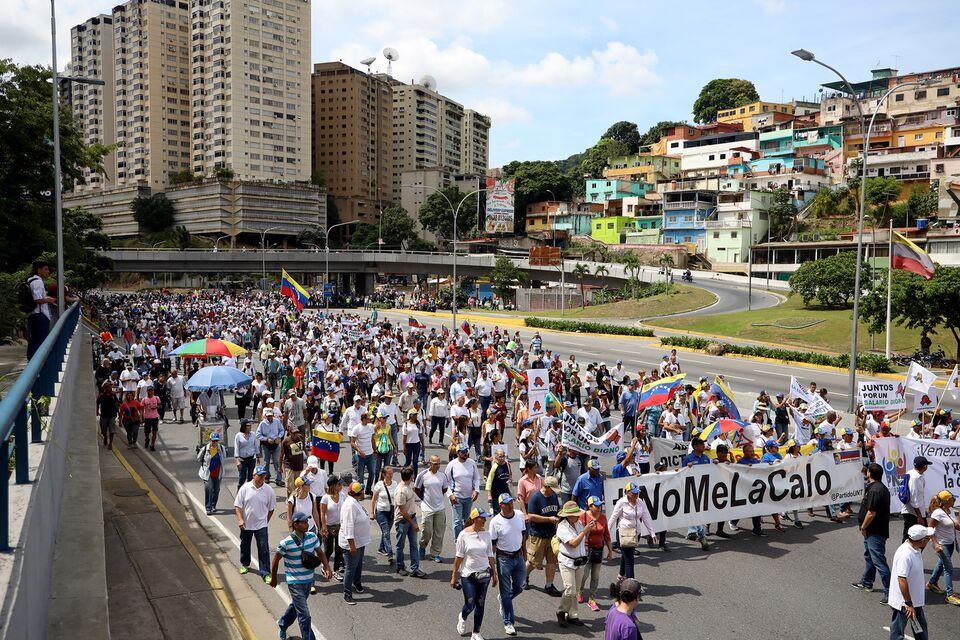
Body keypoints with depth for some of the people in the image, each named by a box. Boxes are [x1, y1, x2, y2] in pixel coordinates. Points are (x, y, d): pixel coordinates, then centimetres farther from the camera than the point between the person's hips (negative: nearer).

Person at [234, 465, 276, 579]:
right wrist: (240, 519, -15)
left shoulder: (269, 490, -9)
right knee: (245, 546, 20)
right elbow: (237, 505, -6)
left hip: (261, 525, -1)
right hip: (246, 524, 1)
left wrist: (266, 521, 5)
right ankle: (245, 564, 45)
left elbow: (271, 508, 3)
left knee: (264, 549, -5)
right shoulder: (245, 488, -10)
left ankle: (265, 573, 1)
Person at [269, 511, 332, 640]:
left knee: (295, 605, 27)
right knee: (304, 615, -7)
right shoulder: (286, 543, -21)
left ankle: (283, 624, 53)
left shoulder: (312, 537, -7)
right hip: (295, 582, -6)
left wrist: (327, 568, -11)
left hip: (309, 580, 6)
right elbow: (276, 560, -6)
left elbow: (320, 553, 5)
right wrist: (273, 578, 5)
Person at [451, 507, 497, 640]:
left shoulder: (486, 534, -1)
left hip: (484, 574, 4)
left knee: (480, 604, 8)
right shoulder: (464, 535, -13)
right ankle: (462, 618, 36)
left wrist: (494, 574, 8)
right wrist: (454, 576, -4)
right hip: (468, 575, -3)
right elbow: (458, 557, -8)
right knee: (470, 605, 0)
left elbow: (490, 555, 6)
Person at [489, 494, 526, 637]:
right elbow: (492, 544, -10)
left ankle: (503, 602, 44)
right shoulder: (495, 522, -17)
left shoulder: (520, 515, -4)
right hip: (504, 559, -4)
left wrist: (524, 552, 17)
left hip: (518, 556, 5)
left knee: (519, 586, 15)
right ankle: (508, 622, 17)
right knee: (505, 591, 5)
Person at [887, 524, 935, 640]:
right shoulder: (905, 554, -30)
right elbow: (902, 580, -31)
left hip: (915, 600, 10)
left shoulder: (916, 549, 1)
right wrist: (908, 603, -26)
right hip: (902, 602, -10)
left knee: (920, 627, 24)